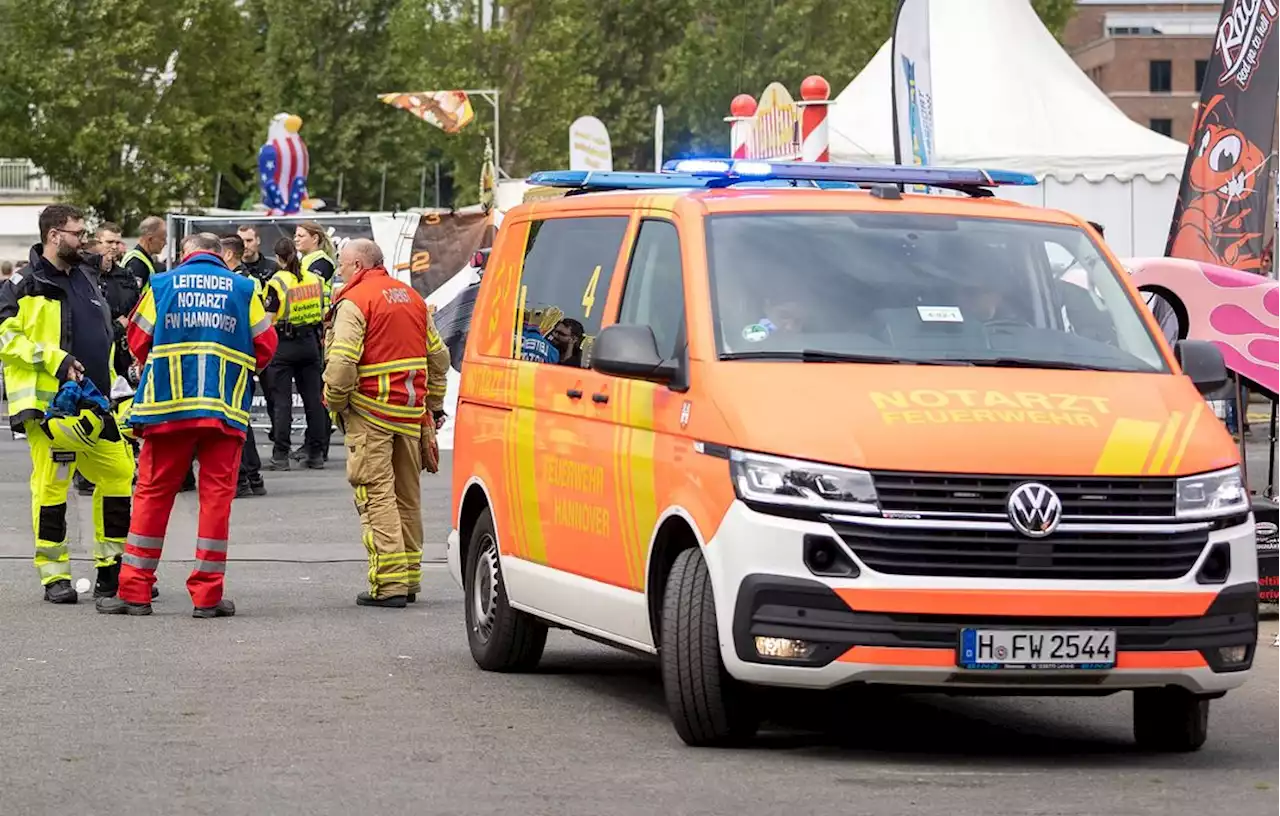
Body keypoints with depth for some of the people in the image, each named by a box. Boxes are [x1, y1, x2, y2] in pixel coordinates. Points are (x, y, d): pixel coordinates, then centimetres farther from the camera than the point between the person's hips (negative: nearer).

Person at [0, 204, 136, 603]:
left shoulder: (85, 278, 19)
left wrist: (111, 387, 22)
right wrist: (55, 360, -19)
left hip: (92, 402, 7)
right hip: (50, 403, -7)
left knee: (120, 477, 6)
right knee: (51, 486, -5)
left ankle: (112, 570, 16)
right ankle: (54, 575, 4)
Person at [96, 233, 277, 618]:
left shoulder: (161, 284, 4)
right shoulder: (243, 288, 4)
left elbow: (138, 341, 7)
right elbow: (264, 346, 5)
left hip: (168, 403, 0)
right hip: (225, 409, 0)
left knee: (153, 494, 7)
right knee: (217, 496, 4)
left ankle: (135, 592, 8)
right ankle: (207, 595, 2)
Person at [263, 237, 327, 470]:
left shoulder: (277, 282, -12)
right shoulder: (315, 279, 4)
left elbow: (269, 319, -13)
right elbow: (322, 314, 11)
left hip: (283, 345, -5)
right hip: (310, 343, 5)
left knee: (281, 402, -2)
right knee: (313, 398, 8)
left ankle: (281, 456, -4)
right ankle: (316, 454, 11)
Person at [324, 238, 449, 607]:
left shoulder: (354, 302, -10)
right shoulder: (412, 298, 14)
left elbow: (342, 363, -19)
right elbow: (438, 356, 19)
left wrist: (334, 401, -3)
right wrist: (433, 405, 26)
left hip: (370, 412, -7)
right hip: (412, 411, 7)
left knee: (377, 496, -6)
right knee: (408, 497, 14)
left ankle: (388, 583, -11)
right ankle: (410, 579, 18)